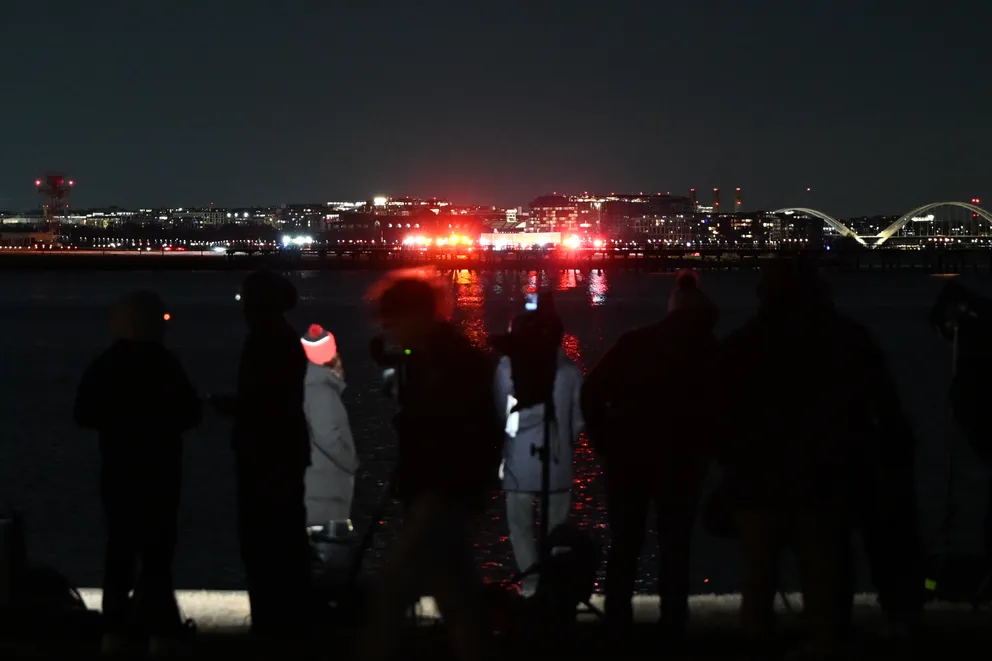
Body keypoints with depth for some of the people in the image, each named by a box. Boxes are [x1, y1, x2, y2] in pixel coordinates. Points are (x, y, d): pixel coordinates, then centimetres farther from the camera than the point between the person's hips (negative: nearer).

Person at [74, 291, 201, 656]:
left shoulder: (105, 364, -1)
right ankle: (158, 628, 0)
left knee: (120, 545, 12)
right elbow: (190, 413, -10)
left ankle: (116, 628, 13)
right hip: (159, 468, -4)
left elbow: (84, 414, 2)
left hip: (118, 467, 4)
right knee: (156, 547, 2)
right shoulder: (164, 363, -12)